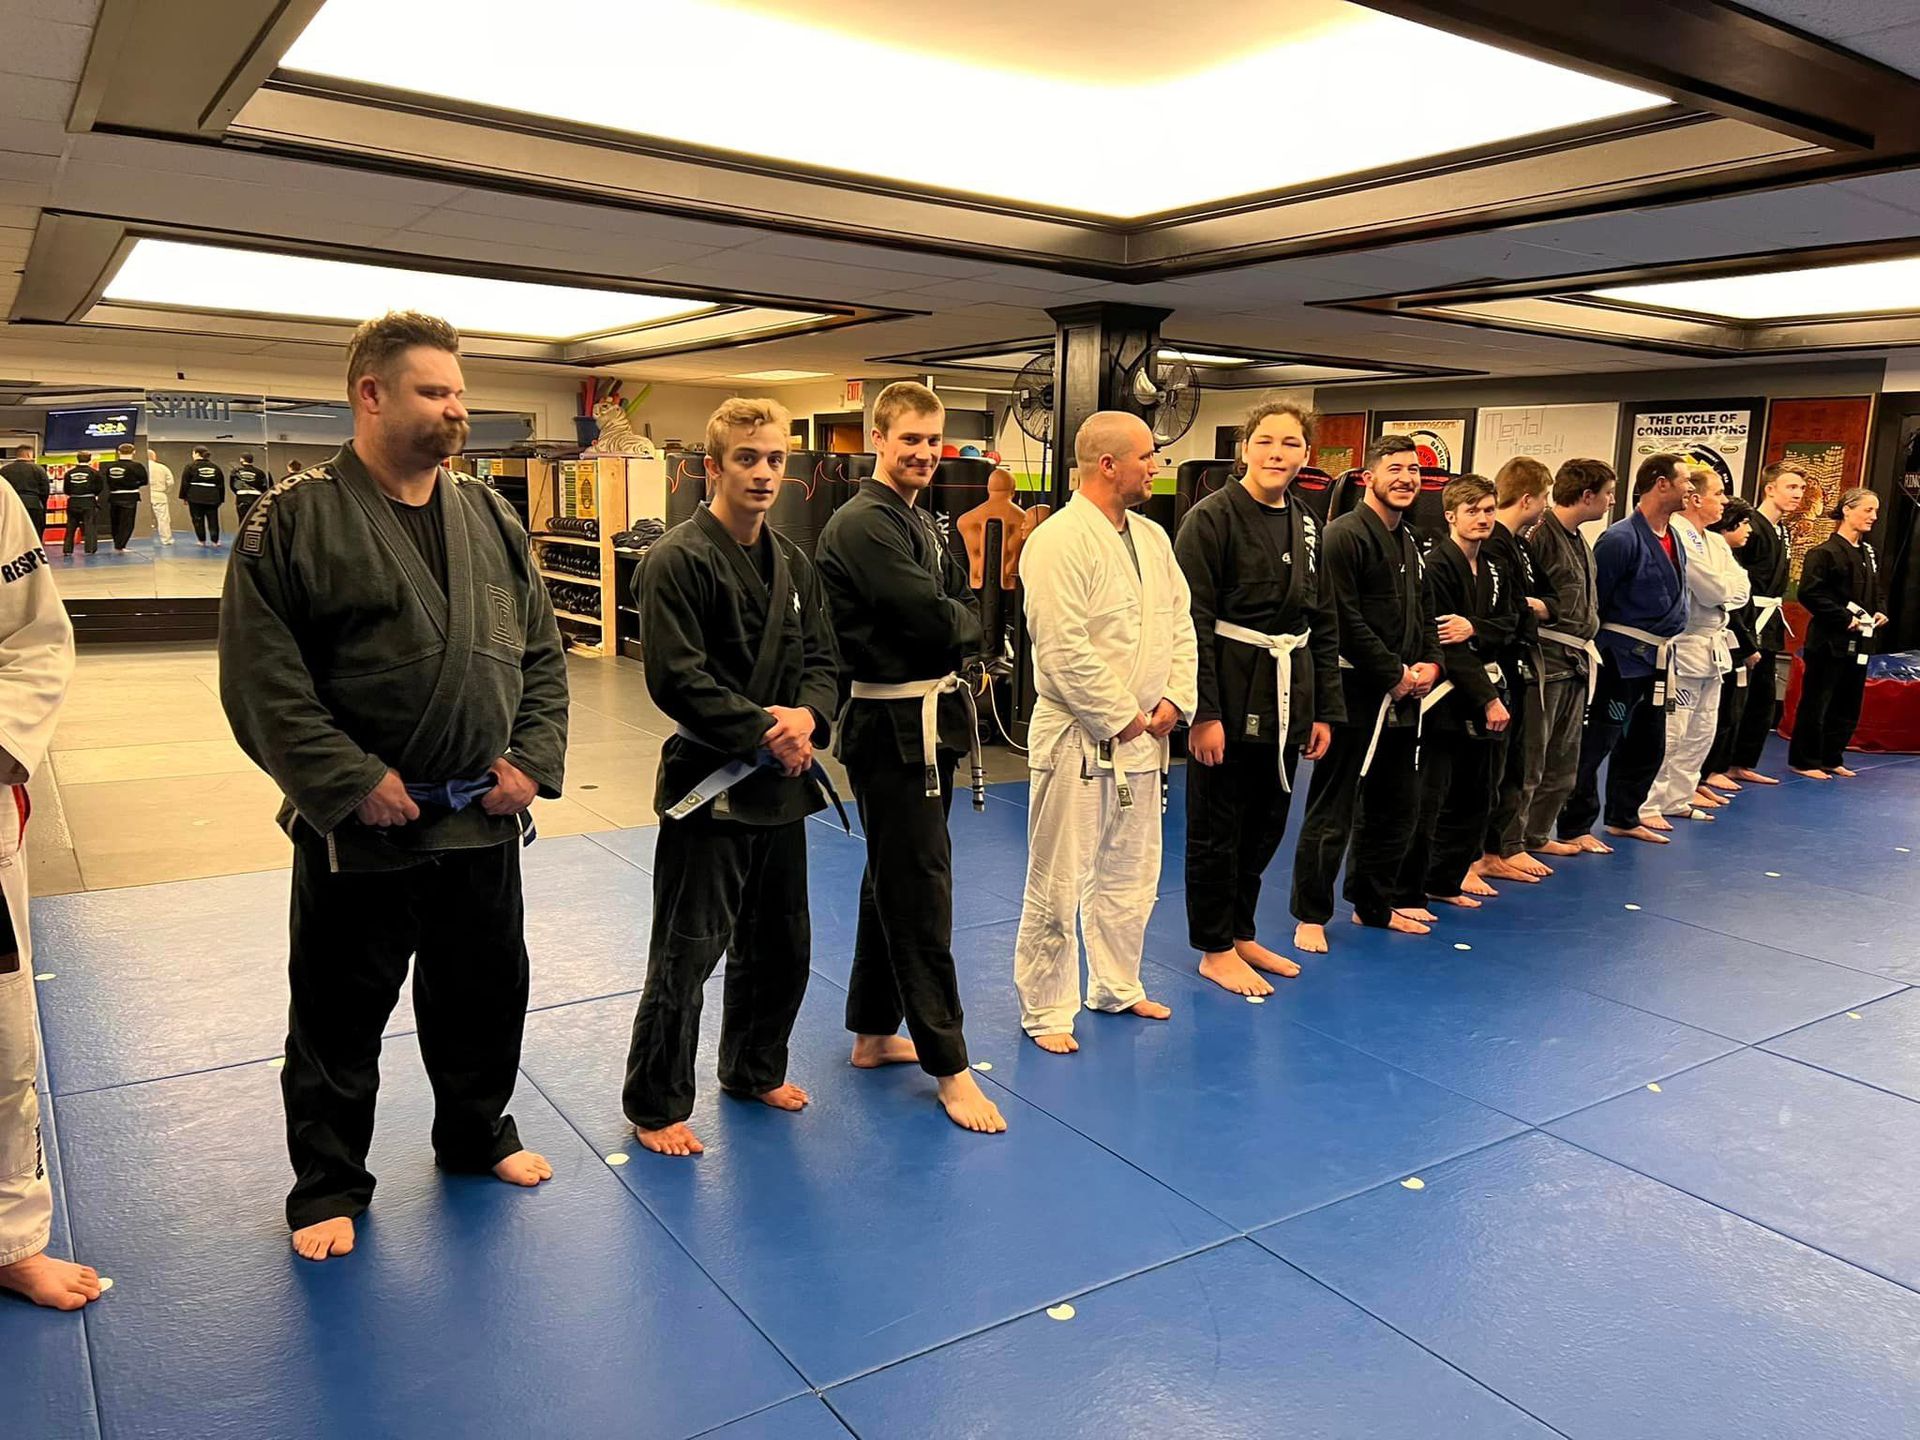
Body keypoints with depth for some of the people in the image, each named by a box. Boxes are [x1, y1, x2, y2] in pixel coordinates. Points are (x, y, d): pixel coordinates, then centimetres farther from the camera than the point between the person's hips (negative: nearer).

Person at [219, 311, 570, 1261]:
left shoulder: (490, 519, 6)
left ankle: (476, 1133, 42)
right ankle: (328, 1183, 31)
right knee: (339, 1015, 10)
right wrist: (351, 780, -17)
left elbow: (541, 654, 10)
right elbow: (260, 679, -12)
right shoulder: (294, 520, -9)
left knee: (485, 993, 19)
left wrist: (534, 758, -3)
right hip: (356, 827, -4)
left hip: (482, 820, 5)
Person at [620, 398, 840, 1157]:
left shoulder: (792, 562, 10)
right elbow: (676, 678, -19)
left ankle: (755, 1069, 39)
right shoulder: (678, 560, -13)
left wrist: (808, 716, -11)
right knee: (686, 952, 1)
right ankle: (655, 1105, 18)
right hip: (708, 784, -7)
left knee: (780, 942, 19)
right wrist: (761, 731, -19)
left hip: (782, 782, 8)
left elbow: (821, 660, 10)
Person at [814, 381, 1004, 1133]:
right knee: (920, 893, -4)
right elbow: (933, 617, -22)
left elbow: (967, 615, 13)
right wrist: (957, 620, -3)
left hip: (930, 718, 10)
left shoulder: (923, 524, 16)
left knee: (895, 880, 16)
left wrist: (950, 626, -7)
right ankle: (949, 1065, 4)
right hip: (892, 725, -10)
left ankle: (873, 1033, 30)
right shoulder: (863, 526, -15)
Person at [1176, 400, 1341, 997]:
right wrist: (1203, 712, -18)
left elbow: (1324, 626, 15)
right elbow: (1193, 623, -14)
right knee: (1217, 827, 4)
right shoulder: (1212, 518, -11)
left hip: (1285, 696, 7)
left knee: (1265, 824, 16)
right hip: (1230, 697, -7)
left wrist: (1325, 710, 11)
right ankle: (1215, 948, 19)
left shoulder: (1307, 527, 10)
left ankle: (1243, 932, 32)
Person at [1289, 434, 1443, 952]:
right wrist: (1394, 673, -15)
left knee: (1397, 806, 17)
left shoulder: (1409, 545, 17)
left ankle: (1372, 903, 32)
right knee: (1332, 810, -3)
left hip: (1401, 697, 9)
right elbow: (1345, 620, -18)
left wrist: (1430, 663, 4)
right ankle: (1310, 915, 9)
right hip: (1354, 693, -9)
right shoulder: (1345, 536, -12)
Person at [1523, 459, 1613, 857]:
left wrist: (1586, 647, 19)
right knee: (1530, 759, -5)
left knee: (1563, 761, 15)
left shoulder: (1580, 542, 17)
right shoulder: (1539, 534, -14)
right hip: (1544, 659, -10)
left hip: (1575, 663, 10)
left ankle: (1537, 835, 26)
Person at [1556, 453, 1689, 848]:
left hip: (1657, 657, 9)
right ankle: (1575, 826, 3)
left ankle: (1624, 818, 31)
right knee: (1598, 741, -5)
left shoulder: (1675, 539, 12)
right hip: (1624, 656, -9)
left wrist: (1666, 652, 19)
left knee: (1648, 745, 17)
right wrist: (1598, 649, -11)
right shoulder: (1621, 538, -17)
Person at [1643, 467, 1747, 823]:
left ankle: (1677, 798, 25)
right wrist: (1726, 585, -1)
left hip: (1713, 646, 10)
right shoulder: (1677, 536, -16)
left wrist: (1721, 587, -9)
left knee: (1701, 731, 15)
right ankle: (1646, 805, -3)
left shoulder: (1715, 543, 15)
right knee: (1669, 731, -9)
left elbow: (1741, 589, 7)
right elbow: (1714, 590, -20)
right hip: (1684, 647, -10)